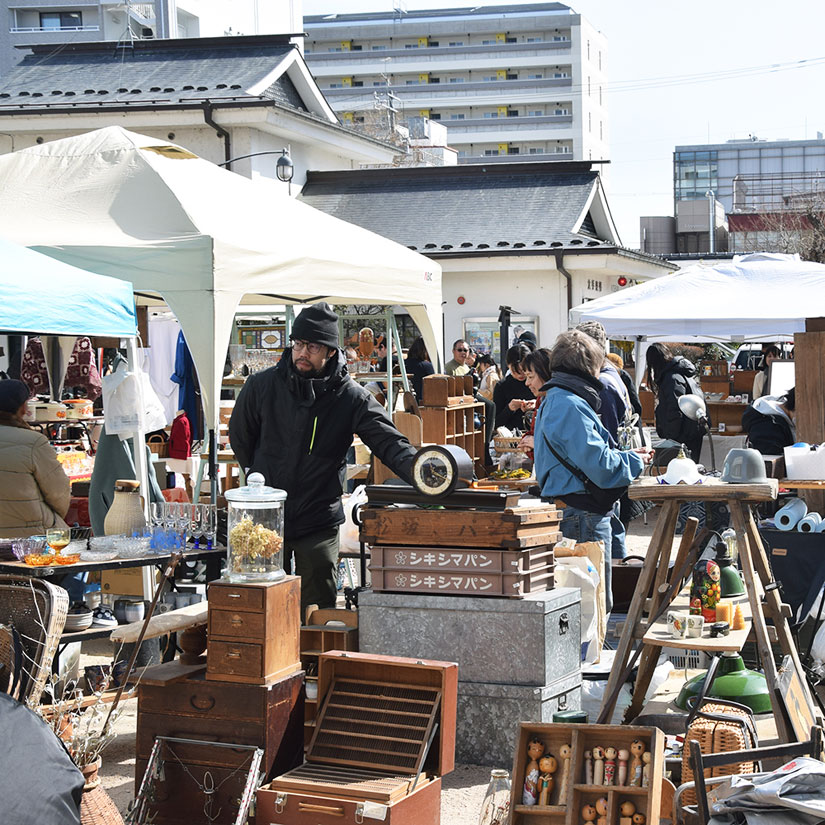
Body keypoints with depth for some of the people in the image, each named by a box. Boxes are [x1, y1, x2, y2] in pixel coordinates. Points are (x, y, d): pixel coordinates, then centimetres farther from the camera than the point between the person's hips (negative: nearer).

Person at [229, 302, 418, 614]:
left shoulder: (351, 397, -7)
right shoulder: (261, 386, -3)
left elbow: (389, 442, -15)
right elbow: (240, 437, 13)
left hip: (320, 521, -1)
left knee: (318, 609, 5)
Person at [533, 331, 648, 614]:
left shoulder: (554, 400, 17)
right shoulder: (571, 405, -18)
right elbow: (599, 466, -20)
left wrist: (625, 456, 19)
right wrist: (634, 462, -3)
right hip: (581, 516, -11)